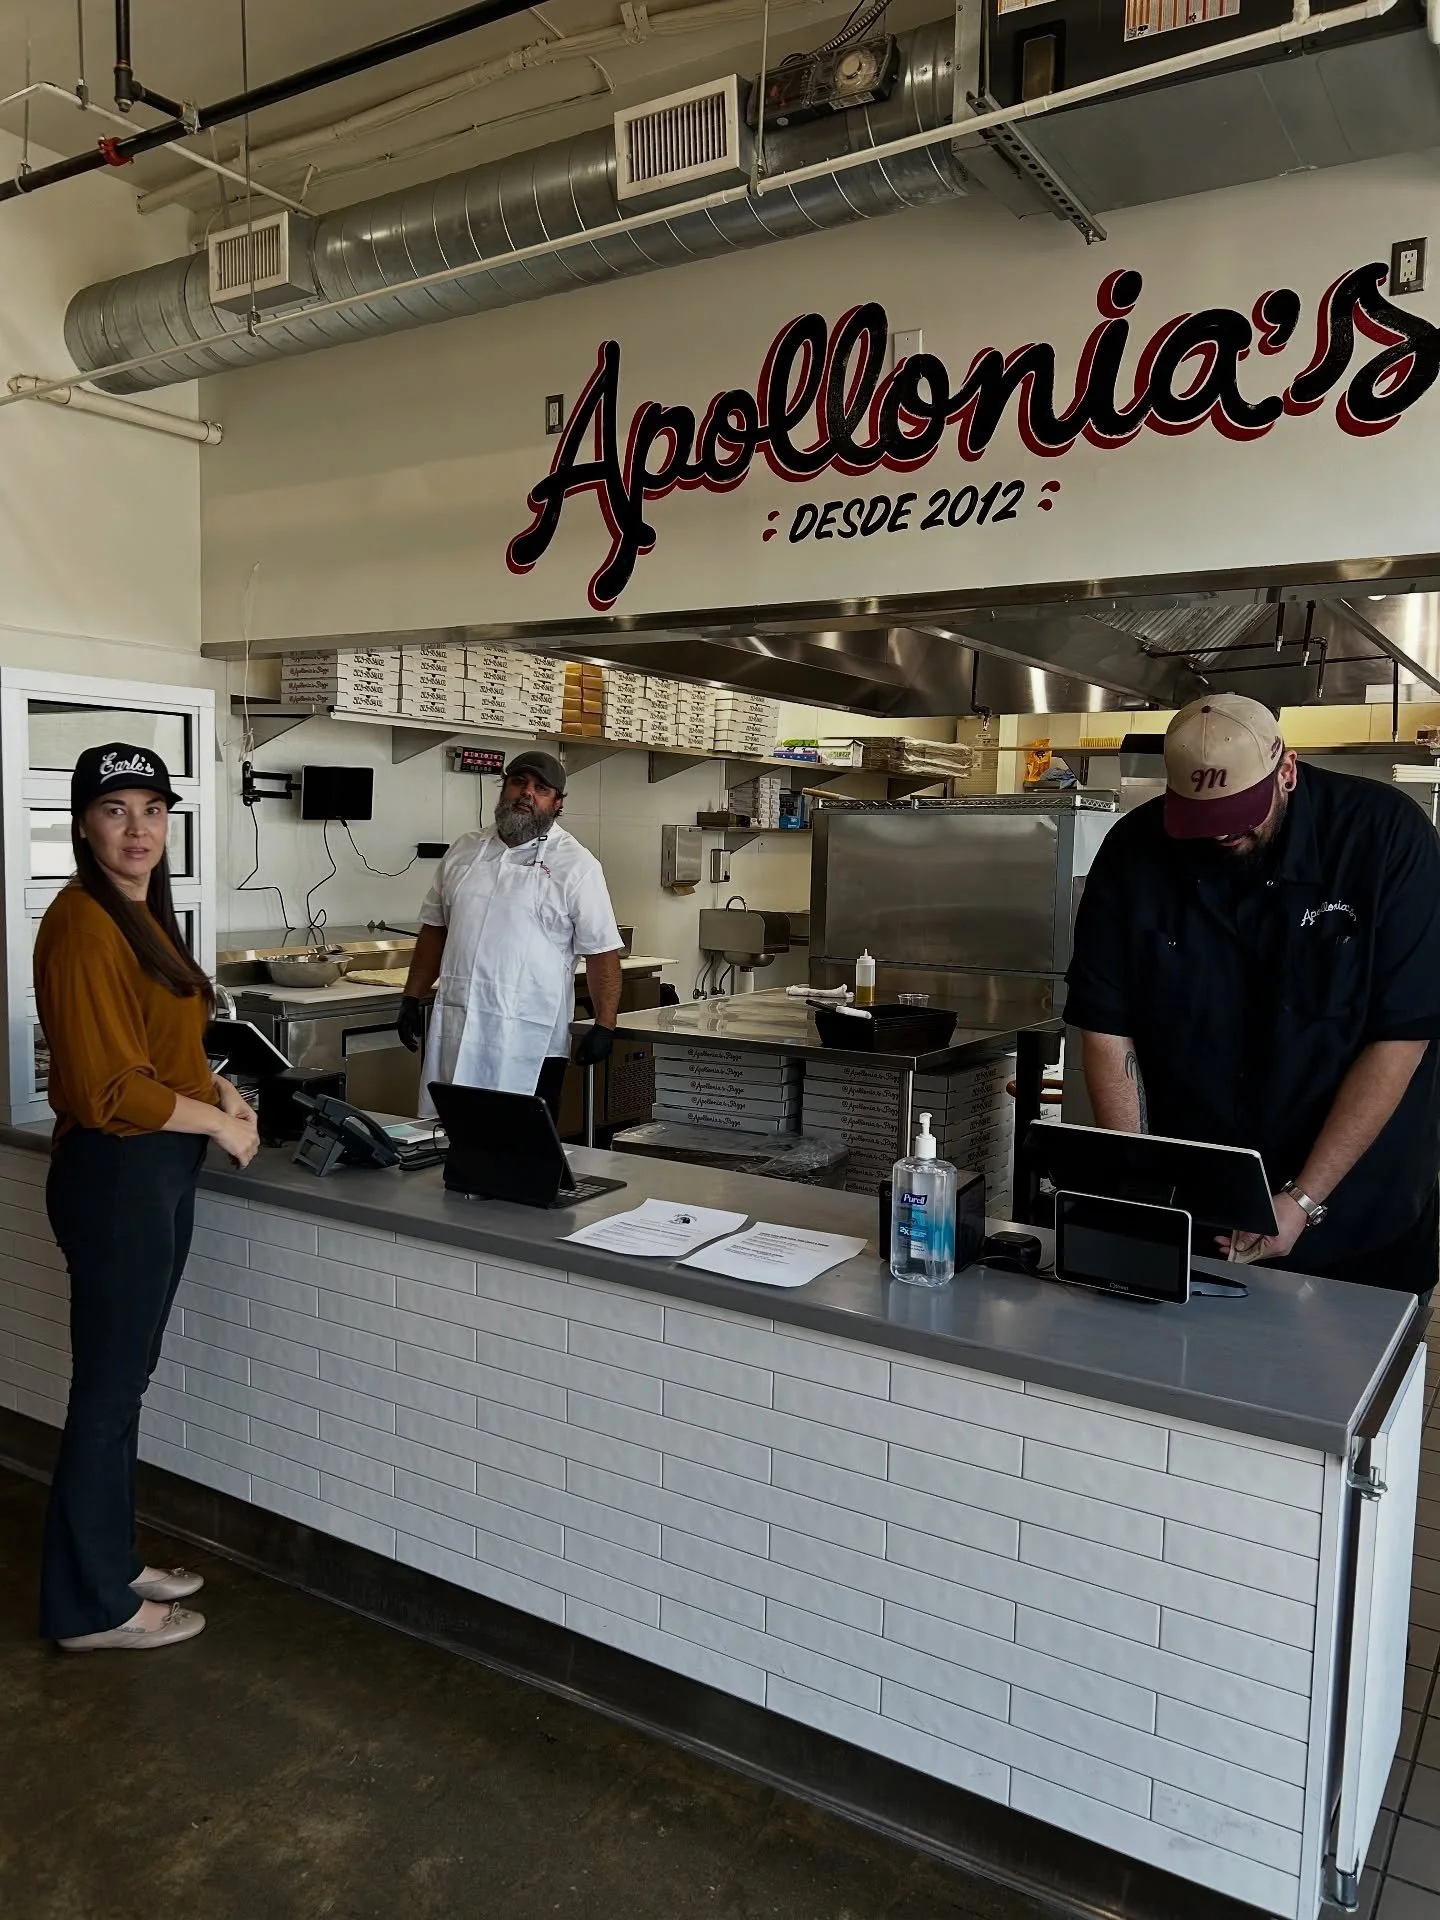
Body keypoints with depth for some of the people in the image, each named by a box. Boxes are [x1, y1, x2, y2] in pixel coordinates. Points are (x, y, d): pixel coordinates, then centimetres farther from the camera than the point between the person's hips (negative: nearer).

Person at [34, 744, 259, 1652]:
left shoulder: (144, 911, 10)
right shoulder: (83, 926, -19)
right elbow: (106, 1087, -23)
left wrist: (215, 1085, 6)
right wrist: (216, 1122, -14)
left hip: (157, 1169, 10)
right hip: (116, 1175, -9)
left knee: (125, 1378, 19)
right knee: (108, 1388, 3)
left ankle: (112, 1562, 34)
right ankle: (88, 1606, 20)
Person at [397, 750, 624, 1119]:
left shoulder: (577, 866, -2)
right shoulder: (465, 851, 12)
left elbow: (602, 952, -4)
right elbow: (435, 929, 19)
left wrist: (605, 1026, -10)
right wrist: (412, 999, 15)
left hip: (529, 1045, -4)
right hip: (454, 1033, 4)